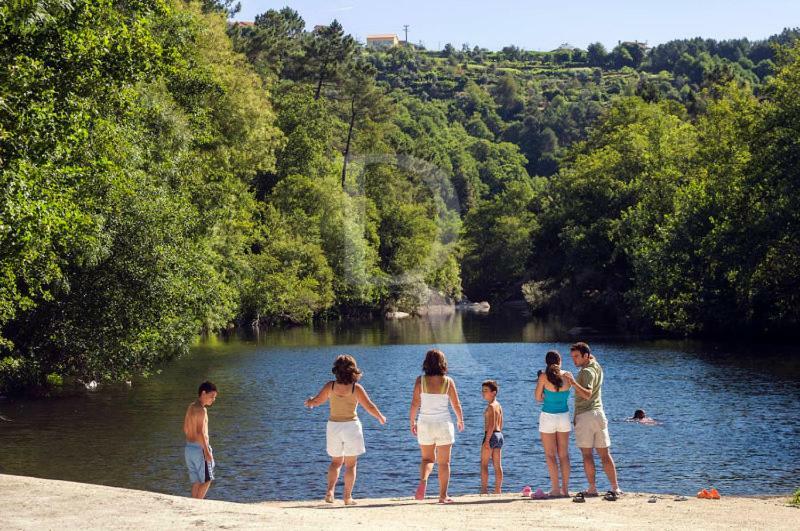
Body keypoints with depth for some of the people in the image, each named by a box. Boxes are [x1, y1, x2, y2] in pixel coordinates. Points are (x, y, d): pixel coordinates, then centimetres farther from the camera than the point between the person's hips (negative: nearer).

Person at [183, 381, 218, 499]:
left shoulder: (191, 407, 12)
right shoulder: (201, 409, -16)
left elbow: (186, 429, 19)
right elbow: (200, 432, -22)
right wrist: (207, 451, -21)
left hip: (189, 447, 9)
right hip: (199, 448, -9)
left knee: (197, 482, 13)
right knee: (207, 480, 1)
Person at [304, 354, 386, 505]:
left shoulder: (330, 386, -7)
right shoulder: (356, 388, -12)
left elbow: (317, 400, 5)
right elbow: (370, 407, -9)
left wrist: (310, 401, 29)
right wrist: (381, 417, 10)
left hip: (333, 426, 2)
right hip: (351, 426, -2)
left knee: (336, 461, 18)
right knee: (351, 464, 9)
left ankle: (330, 490, -2)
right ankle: (348, 497, 6)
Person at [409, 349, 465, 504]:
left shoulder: (420, 380, -5)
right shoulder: (448, 381, -5)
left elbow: (414, 404, -5)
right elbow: (456, 405, 1)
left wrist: (412, 422, 9)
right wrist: (461, 421, 17)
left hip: (425, 424, 1)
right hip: (444, 424, -1)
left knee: (427, 458, 15)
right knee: (444, 462, 9)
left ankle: (423, 481, -14)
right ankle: (443, 495, 10)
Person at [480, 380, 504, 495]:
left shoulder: (491, 406, -13)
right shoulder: (499, 406, 13)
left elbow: (491, 424, -20)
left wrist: (487, 440, -21)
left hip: (491, 435, -9)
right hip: (499, 435, 9)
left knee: (484, 464, -3)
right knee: (497, 465, 8)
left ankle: (484, 489, -6)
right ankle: (498, 490, 10)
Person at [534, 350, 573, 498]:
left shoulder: (544, 376, -11)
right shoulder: (567, 375, -3)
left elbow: (538, 398, -4)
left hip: (548, 417, -3)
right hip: (564, 416, 3)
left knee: (550, 455, 3)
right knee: (564, 454, 11)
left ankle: (555, 489, -2)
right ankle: (565, 489, 12)